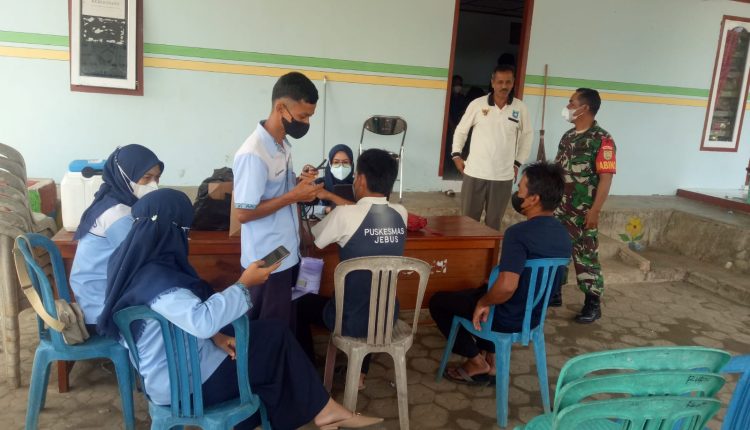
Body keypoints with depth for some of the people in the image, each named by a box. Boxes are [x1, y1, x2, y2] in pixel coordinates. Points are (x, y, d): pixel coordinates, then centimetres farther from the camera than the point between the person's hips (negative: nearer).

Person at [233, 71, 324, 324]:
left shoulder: (283, 145, 6)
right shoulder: (253, 154, -23)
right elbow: (244, 213, -22)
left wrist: (301, 182, -3)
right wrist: (294, 196, -22)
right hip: (268, 262, -8)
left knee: (284, 325, 21)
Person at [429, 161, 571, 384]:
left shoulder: (519, 233, -29)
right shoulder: (562, 233, -2)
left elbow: (507, 287, -39)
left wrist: (483, 302, -18)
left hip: (508, 318, -8)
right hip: (535, 315, 8)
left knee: (438, 301, 12)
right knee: (482, 289, 35)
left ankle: (477, 361, 15)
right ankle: (490, 359, 28)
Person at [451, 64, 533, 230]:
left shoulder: (520, 108, 0)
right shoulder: (477, 104, -3)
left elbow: (527, 136, 11)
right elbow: (461, 130, 8)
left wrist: (518, 163, 9)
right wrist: (456, 155, 2)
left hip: (503, 176, 1)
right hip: (475, 173, 0)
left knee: (493, 220, 10)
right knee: (468, 218, 8)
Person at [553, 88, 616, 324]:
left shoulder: (602, 140, -13)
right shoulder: (568, 136, 10)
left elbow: (606, 178, -17)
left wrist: (595, 211, -20)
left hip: (583, 211, -7)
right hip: (559, 207, 7)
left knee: (586, 256, 1)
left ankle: (593, 304, 13)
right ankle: (554, 292, 28)